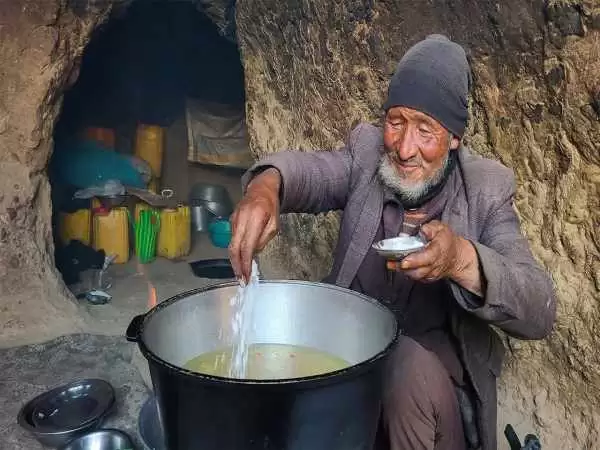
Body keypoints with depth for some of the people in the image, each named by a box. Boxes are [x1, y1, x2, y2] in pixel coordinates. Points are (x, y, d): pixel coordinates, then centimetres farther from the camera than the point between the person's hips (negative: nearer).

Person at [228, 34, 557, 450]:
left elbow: (540, 313, -19)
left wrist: (463, 260, -38)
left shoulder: (486, 189, -10)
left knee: (412, 365, -32)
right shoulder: (368, 152, -2)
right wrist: (266, 184, -45)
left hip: (436, 358, -2)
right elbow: (309, 169, -22)